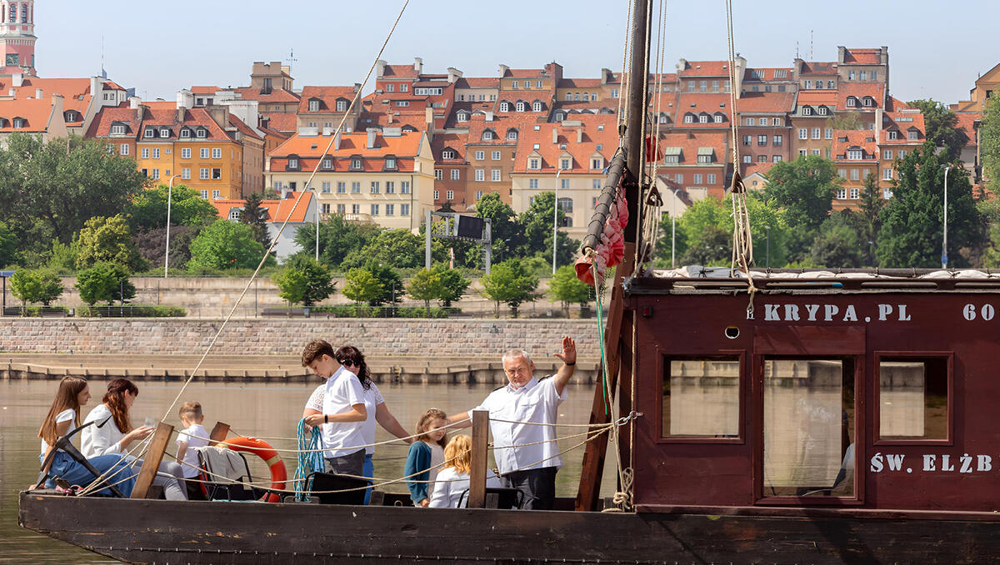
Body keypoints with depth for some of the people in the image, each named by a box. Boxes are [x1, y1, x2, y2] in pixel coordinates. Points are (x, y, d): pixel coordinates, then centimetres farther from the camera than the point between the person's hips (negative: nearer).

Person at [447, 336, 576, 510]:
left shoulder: (544, 389, 4)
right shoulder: (496, 397, 23)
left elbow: (560, 379, -16)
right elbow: (472, 416, 34)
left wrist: (569, 363, -38)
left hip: (536, 470, -6)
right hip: (507, 474, 6)